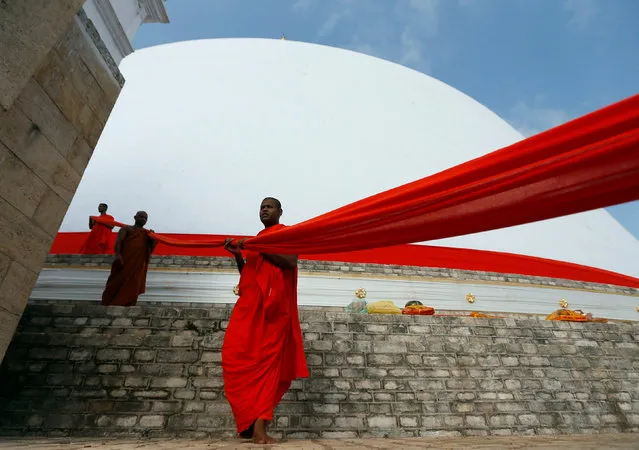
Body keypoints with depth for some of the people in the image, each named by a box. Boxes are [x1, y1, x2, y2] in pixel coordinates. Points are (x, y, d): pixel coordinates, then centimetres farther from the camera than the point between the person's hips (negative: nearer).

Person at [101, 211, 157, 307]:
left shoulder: (147, 233, 23)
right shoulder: (126, 229, 14)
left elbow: (151, 248, 17)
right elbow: (118, 241, -2)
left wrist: (153, 238, -1)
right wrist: (117, 254, -20)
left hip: (138, 265, 2)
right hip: (123, 261, -2)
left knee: (132, 288, -4)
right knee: (117, 283, -3)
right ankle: (108, 306, 3)